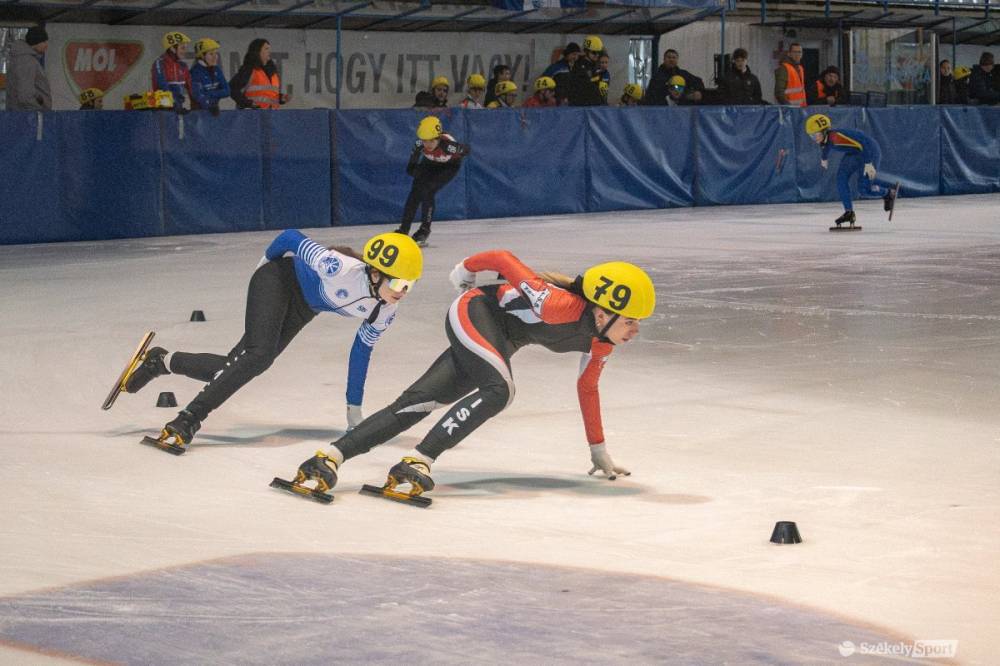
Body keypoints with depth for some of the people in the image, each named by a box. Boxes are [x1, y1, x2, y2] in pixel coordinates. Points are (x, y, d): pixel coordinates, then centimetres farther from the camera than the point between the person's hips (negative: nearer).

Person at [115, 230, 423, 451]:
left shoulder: (385, 312, -16)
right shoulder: (341, 269, -38)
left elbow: (361, 352, 0)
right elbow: (290, 238, -23)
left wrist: (354, 410, 4)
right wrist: (267, 262, -2)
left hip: (303, 306, 6)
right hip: (280, 278, -6)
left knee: (238, 367, -1)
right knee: (259, 355, -26)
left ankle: (161, 361, 16)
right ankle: (187, 421, -23)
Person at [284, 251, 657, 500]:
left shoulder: (602, 343, -6)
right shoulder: (561, 305, -31)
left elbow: (587, 387, 12)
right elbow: (502, 259, -22)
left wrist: (598, 450, 16)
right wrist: (466, 270, -2)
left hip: (500, 342, 8)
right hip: (476, 312, -8)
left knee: (416, 404, -4)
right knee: (499, 390, -31)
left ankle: (332, 458, -10)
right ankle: (416, 463, -32)